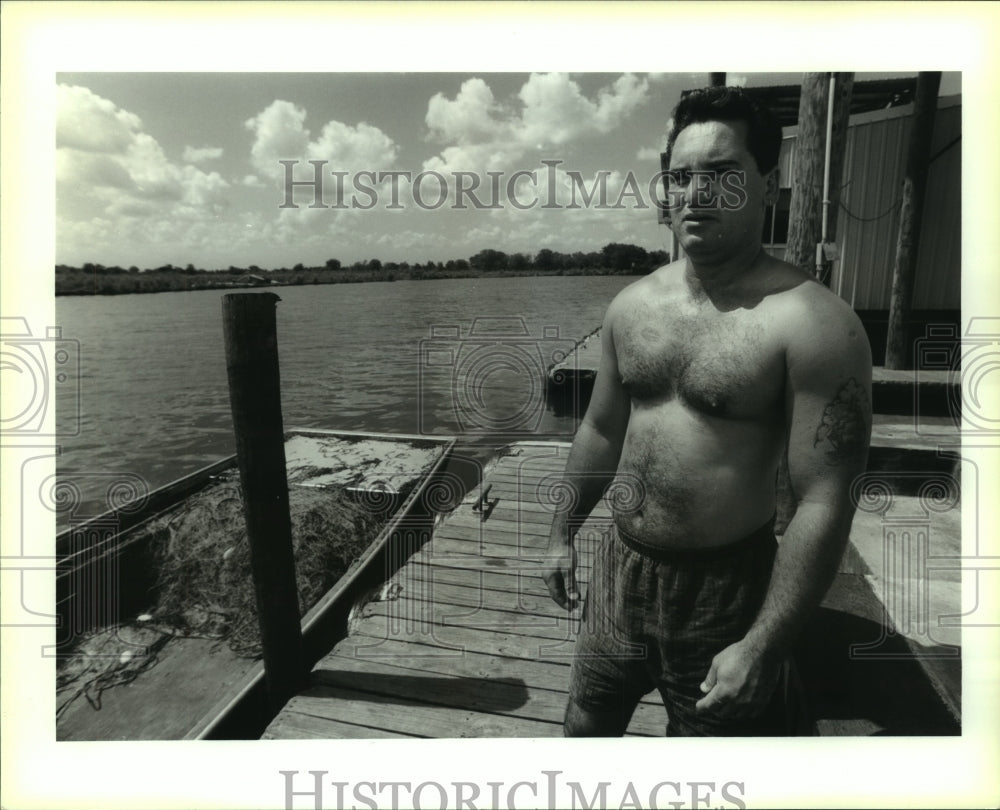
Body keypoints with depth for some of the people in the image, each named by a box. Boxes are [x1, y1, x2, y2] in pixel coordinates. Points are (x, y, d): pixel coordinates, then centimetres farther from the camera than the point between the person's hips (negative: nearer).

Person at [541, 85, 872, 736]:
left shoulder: (812, 323, -17)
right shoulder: (633, 304, 1)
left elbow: (824, 503, -18)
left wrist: (764, 648, -18)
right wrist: (563, 533, 14)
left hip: (725, 591, -5)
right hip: (620, 568, 5)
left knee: (714, 726, 18)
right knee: (585, 724, 23)